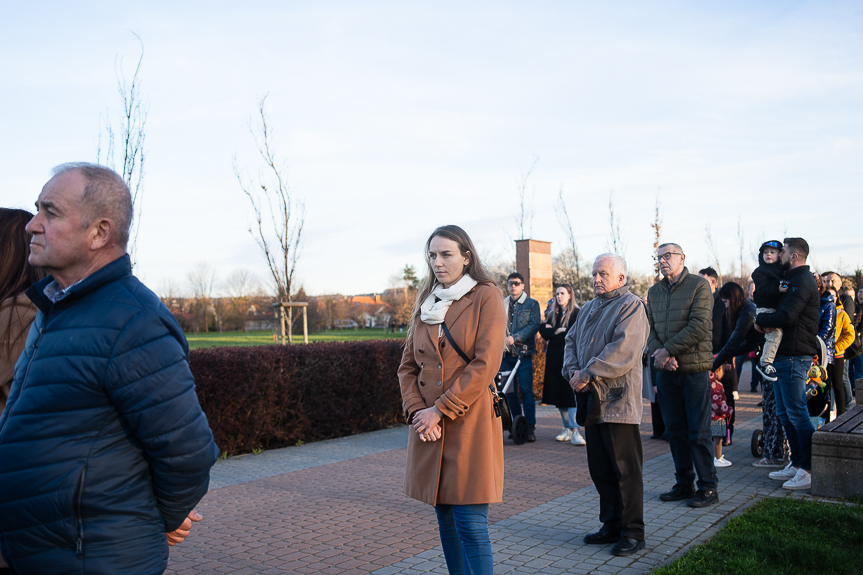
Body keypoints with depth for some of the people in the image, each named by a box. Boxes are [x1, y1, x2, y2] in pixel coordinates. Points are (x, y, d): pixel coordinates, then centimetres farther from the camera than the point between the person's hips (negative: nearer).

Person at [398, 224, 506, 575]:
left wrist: (440, 409, -13)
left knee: (471, 525, -7)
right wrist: (416, 410, -5)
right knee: (445, 520, 11)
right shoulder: (426, 303, 14)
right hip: (430, 425, 6)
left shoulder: (486, 297, -3)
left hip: (470, 423, -5)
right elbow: (408, 366, 12)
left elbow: (484, 365, -13)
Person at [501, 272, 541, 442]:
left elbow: (534, 325, -6)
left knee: (526, 391, -6)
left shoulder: (532, 304, 5)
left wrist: (514, 338, -16)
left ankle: (530, 428, 0)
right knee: (510, 391, 5)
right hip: (505, 353, 4)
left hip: (523, 352, -3)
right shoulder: (502, 304, 15)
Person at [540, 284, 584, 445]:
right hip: (554, 358, 5)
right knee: (559, 395, 5)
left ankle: (574, 430, -15)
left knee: (571, 394, -12)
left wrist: (553, 334, -4)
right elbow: (544, 331, 4)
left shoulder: (577, 313, 0)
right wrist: (559, 332, -10)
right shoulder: (552, 314, 16)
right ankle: (567, 428, 13)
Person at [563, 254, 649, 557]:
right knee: (600, 469, 14)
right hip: (592, 400, 8)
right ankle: (612, 526, 25)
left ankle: (632, 532, 9)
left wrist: (588, 373, -19)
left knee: (625, 470, -1)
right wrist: (573, 371, -3)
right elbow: (571, 341, 16)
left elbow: (623, 350, -20)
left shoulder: (631, 305, -8)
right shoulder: (590, 308, 19)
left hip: (618, 400, -8)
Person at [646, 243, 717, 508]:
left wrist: (669, 350, -16)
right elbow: (650, 327, 9)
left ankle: (708, 487, 10)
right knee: (675, 431, 11)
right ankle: (684, 484, 22)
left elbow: (699, 326, -14)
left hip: (694, 369, -5)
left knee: (698, 432, -1)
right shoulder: (654, 291, 14)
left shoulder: (699, 285, -4)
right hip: (666, 371, 6)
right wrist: (658, 352, -10)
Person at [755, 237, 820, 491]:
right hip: (783, 356, 10)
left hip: (794, 357, -10)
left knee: (797, 414, -7)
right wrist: (765, 321, -2)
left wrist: (760, 320, -7)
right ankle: (796, 465, 23)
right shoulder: (794, 280, 19)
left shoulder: (803, 282, -13)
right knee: (784, 413, 14)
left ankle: (809, 471, -1)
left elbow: (786, 317, -23)